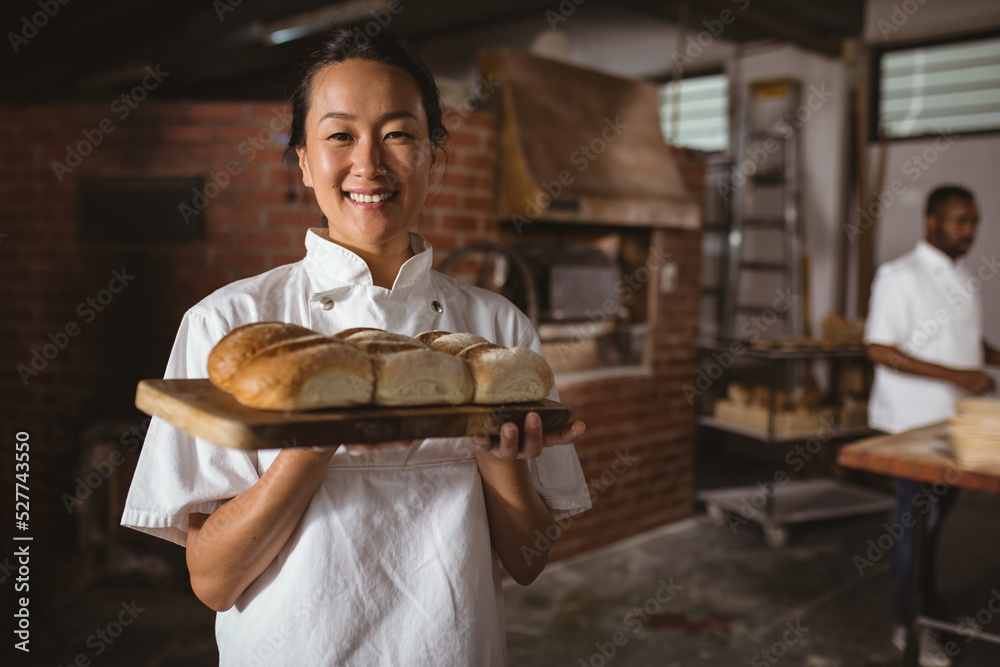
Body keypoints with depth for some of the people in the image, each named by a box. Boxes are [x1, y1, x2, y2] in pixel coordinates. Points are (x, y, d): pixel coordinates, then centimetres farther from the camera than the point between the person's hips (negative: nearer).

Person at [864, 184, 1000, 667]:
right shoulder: (901, 277, -15)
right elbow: (879, 351, -20)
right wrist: (955, 375, -25)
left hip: (954, 420, 8)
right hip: (912, 423, -8)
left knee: (936, 513, 19)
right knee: (916, 517, 0)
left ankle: (926, 599, 38)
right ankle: (909, 626, 13)